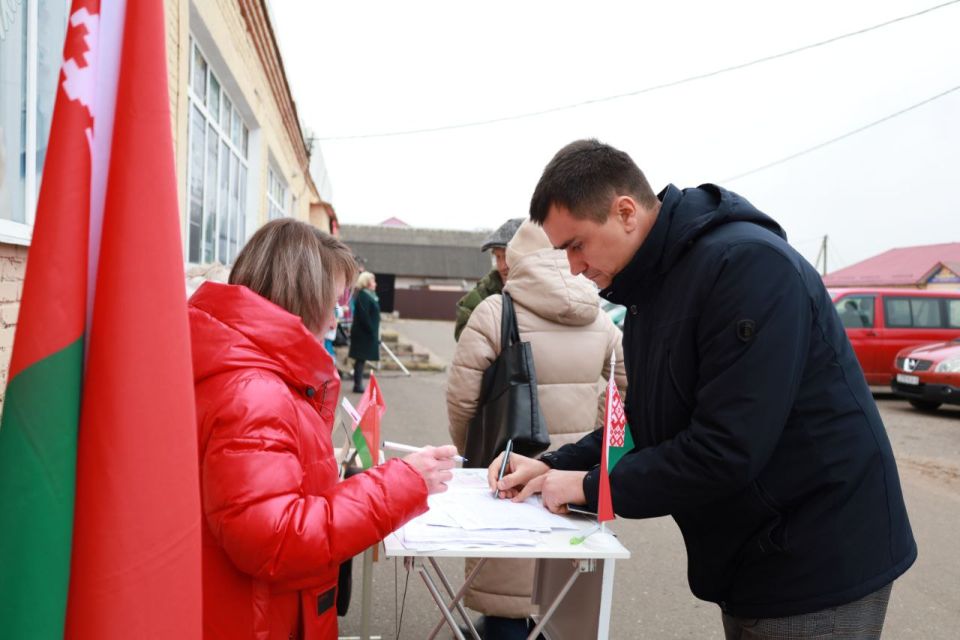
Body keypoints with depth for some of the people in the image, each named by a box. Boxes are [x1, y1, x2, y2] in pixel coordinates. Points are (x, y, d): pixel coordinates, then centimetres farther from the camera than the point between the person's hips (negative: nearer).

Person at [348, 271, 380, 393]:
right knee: (361, 359, -4)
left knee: (361, 359, 12)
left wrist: (374, 332, 15)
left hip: (363, 333, 10)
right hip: (364, 334, -10)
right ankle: (358, 385, 0)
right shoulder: (363, 296, -16)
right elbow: (364, 316, -22)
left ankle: (358, 384, 18)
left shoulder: (368, 295, 15)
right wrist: (372, 332, -19)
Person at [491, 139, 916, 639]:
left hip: (818, 568, -8)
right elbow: (647, 424, 11)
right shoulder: (650, 287, 6)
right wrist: (554, 466, -2)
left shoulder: (747, 264, -24)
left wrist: (592, 487, -18)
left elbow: (725, 450, -29)